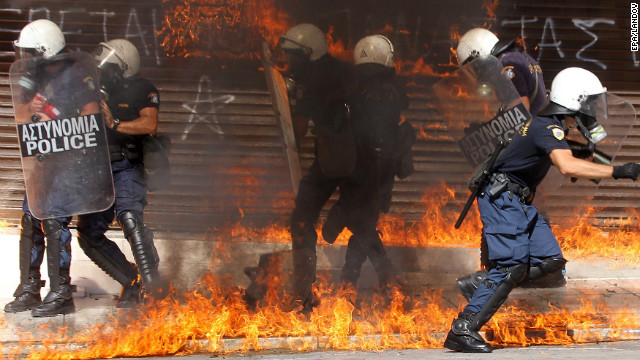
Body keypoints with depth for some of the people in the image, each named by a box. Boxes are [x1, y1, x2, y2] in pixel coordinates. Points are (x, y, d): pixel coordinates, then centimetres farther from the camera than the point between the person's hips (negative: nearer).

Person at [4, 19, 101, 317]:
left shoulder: (76, 75, -11)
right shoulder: (36, 75, 13)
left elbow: (91, 116, -16)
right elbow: (18, 113, 12)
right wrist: (29, 108, -10)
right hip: (42, 159, 8)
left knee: (53, 222, -13)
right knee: (30, 222, 8)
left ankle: (61, 294, -8)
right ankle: (29, 290, 18)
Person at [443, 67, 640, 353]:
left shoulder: (550, 124, 12)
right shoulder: (550, 128, -20)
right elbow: (567, 167, -38)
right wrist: (616, 171, -37)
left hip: (519, 203, 10)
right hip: (502, 200, -10)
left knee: (550, 260, 1)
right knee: (511, 265, -16)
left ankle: (484, 284, 7)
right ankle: (462, 331, -16)